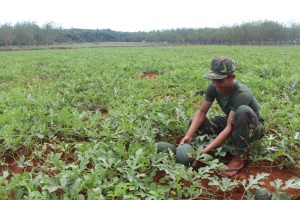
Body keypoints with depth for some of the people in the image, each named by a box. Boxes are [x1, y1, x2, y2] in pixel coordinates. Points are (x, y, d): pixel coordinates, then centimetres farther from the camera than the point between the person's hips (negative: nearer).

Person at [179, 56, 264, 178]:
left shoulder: (242, 95, -36)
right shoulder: (213, 87, -18)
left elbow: (229, 128, -38)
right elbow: (201, 112, -14)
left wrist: (205, 150, -43)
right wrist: (189, 135, -29)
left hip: (253, 127, -6)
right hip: (233, 122, 6)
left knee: (243, 111, -42)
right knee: (194, 123, -11)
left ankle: (238, 158, -27)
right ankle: (234, 143, -3)